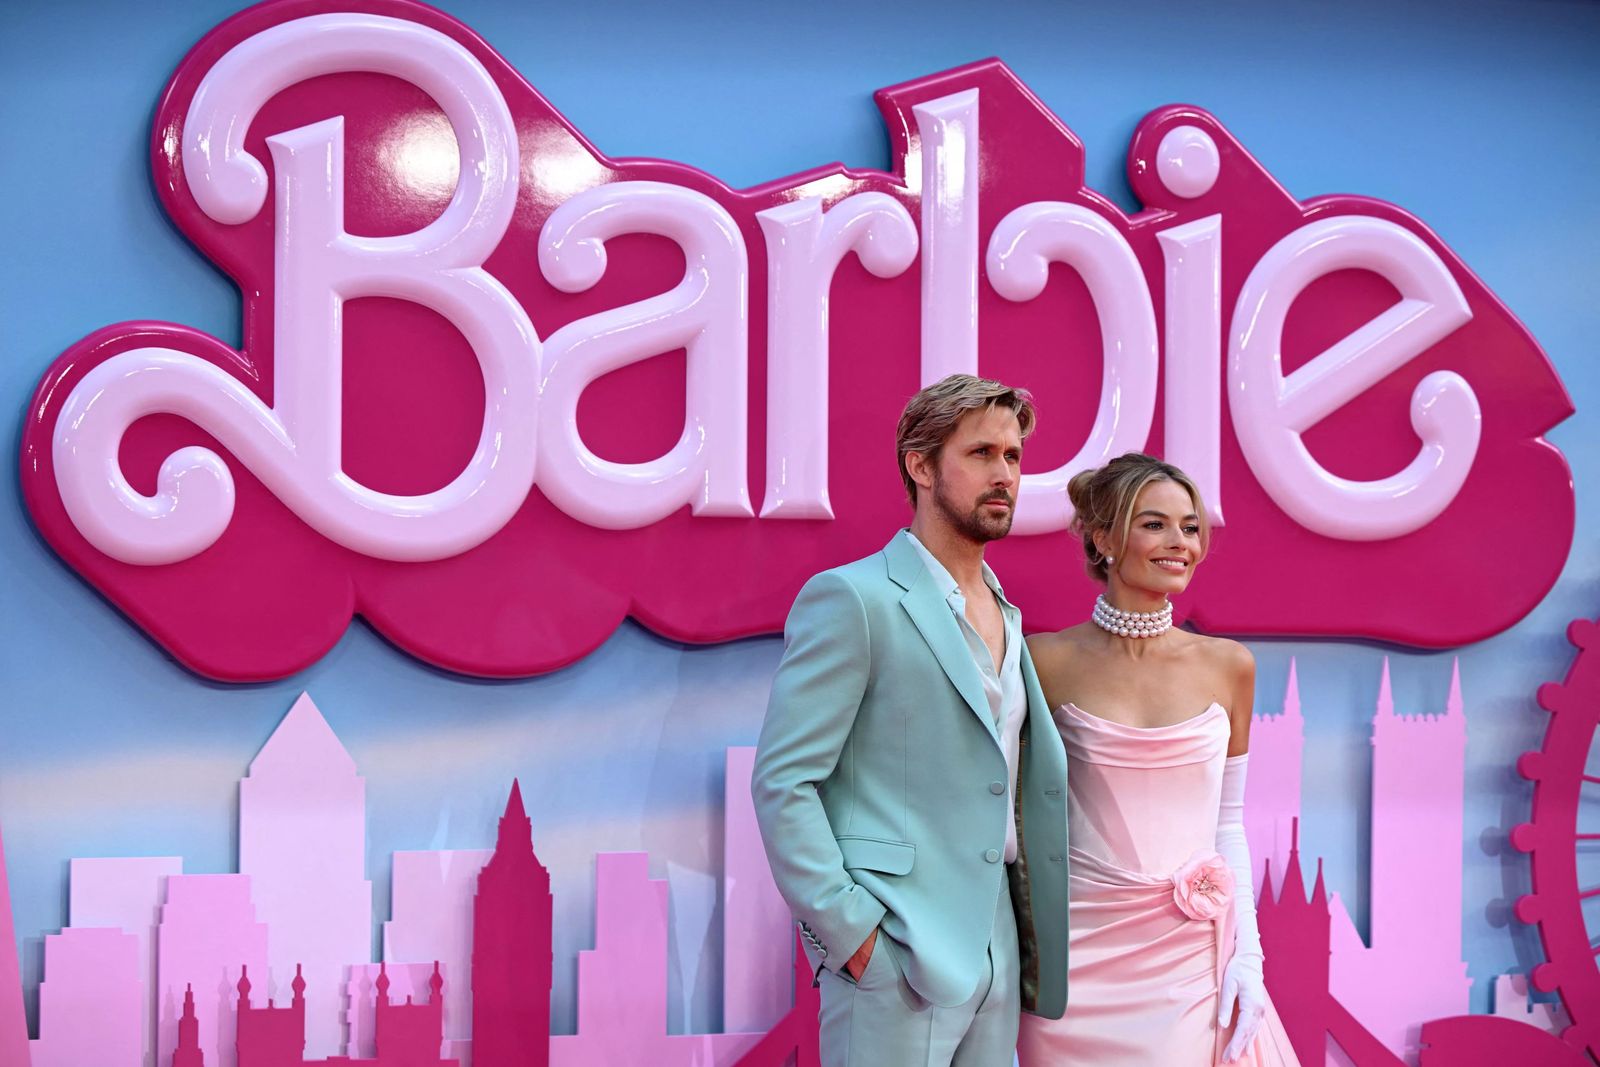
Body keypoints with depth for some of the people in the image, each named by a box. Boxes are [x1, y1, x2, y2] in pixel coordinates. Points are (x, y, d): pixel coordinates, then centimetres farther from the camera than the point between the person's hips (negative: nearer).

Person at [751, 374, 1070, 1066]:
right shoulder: (852, 598, -9)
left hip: (996, 953, 7)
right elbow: (781, 782, -13)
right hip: (895, 956, -7)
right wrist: (851, 931, -17)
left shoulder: (1006, 616, 16)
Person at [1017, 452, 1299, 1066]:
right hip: (1083, 953, -2)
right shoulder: (1048, 662, -4)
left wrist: (1247, 955, 1)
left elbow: (1228, 822, 8)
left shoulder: (1229, 666, 4)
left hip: (1194, 952, 2)